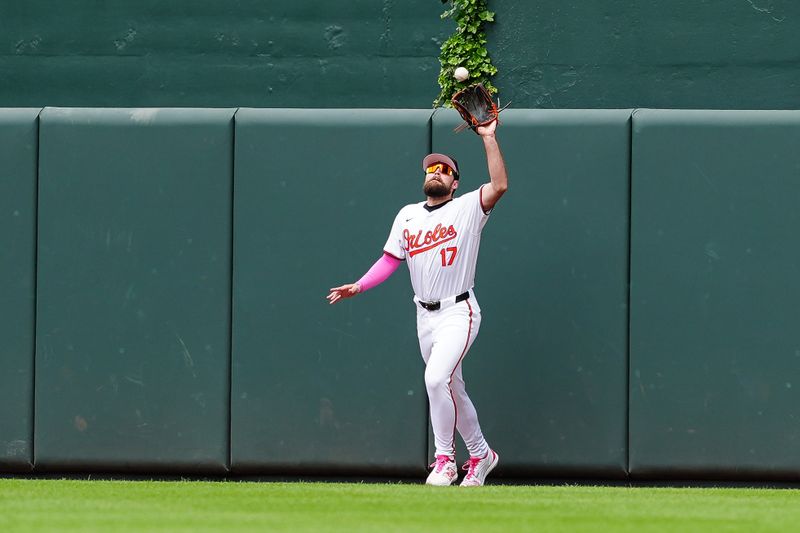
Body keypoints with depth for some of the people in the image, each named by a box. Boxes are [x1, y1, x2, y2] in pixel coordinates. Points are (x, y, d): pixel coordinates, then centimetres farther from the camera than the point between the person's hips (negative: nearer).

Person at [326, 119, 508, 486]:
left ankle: (444, 459, -12)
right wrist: (359, 286, -1)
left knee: (436, 378, -23)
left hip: (459, 312, -6)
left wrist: (488, 138, -23)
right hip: (425, 315, 6)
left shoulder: (467, 208, -4)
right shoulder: (408, 216, 11)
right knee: (451, 388, 13)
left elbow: (500, 185, -21)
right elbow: (390, 260, 12)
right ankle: (480, 455, 29)